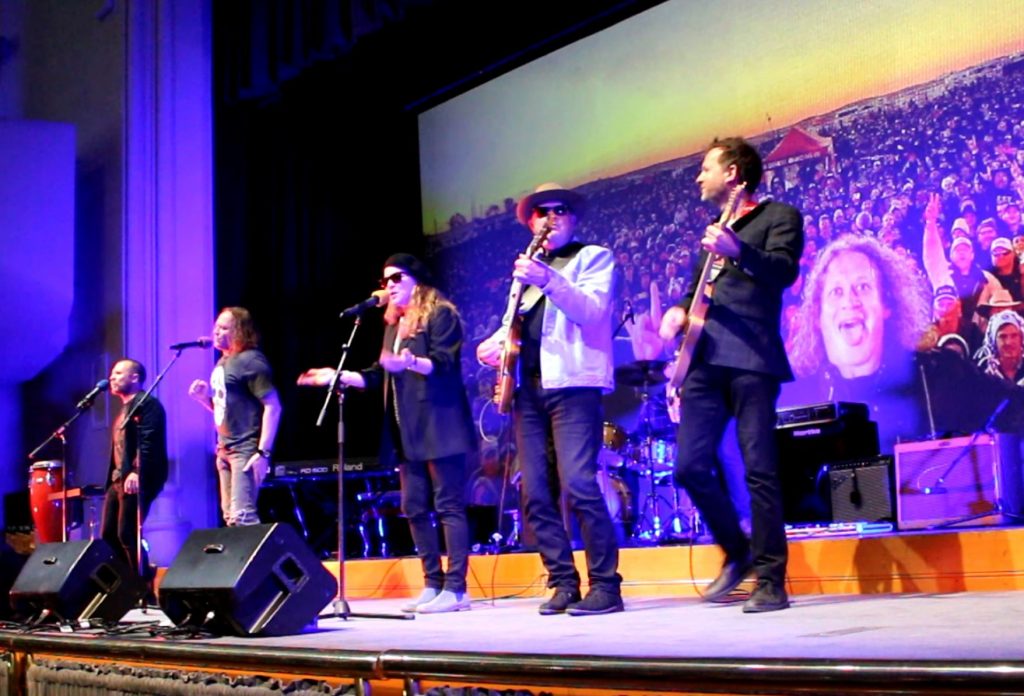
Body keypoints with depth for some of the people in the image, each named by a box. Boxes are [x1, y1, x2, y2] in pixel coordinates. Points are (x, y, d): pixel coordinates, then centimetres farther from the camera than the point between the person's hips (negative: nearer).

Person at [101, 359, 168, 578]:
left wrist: (137, 472, -29)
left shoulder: (147, 404, -5)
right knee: (108, 535, 8)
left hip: (137, 480, -10)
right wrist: (113, 479, 17)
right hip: (118, 480, 10)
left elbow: (149, 442, -19)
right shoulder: (124, 410, 25)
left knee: (127, 534, -13)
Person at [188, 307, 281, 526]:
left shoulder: (250, 361, -12)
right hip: (225, 450, 10)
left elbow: (273, 407, -18)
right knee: (230, 516, 11)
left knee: (242, 516, -16)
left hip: (246, 450, -10)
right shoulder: (223, 362, 16)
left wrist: (263, 452, -23)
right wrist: (205, 397, 3)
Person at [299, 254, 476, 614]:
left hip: (438, 427, -9)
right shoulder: (394, 325, 21)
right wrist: (338, 375, 13)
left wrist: (411, 362, -34)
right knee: (414, 508, 6)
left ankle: (456, 588, -8)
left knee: (449, 505, -8)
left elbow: (444, 364, -15)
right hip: (407, 433, 9)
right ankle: (433, 585, 11)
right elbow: (378, 376, 23)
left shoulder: (440, 315, -3)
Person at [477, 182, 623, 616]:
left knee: (577, 485, -16)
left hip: (573, 385, -6)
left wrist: (549, 280, -25)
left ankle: (605, 585, -8)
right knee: (536, 493, 1)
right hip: (528, 388, 6)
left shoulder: (594, 257, 7)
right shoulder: (528, 266, 25)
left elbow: (594, 311, -10)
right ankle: (563, 583, 9)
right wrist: (494, 342, 6)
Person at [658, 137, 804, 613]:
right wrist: (679, 310, 9)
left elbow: (784, 271, -13)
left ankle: (770, 581, -1)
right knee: (690, 467, 0)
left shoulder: (779, 216, 4)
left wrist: (736, 250, -31)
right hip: (705, 360, 7)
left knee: (759, 470, -8)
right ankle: (738, 553, 19)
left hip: (751, 359, -7)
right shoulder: (713, 229, 26)